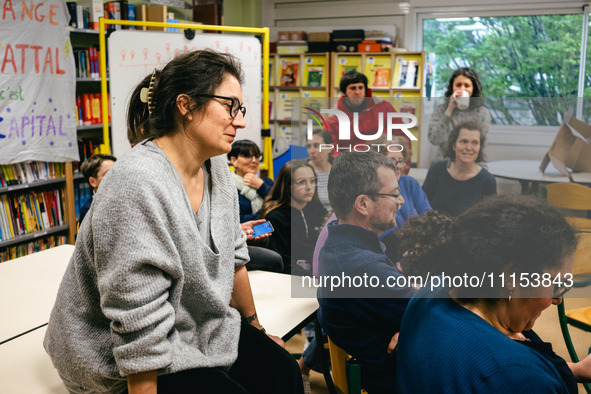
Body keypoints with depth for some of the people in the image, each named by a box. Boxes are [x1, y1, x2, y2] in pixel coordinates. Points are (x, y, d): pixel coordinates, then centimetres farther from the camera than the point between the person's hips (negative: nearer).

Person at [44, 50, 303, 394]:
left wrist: (257, 329, 17)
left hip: (201, 328, 8)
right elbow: (139, 328, -27)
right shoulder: (138, 185, -29)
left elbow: (233, 257, 9)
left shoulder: (215, 166, -2)